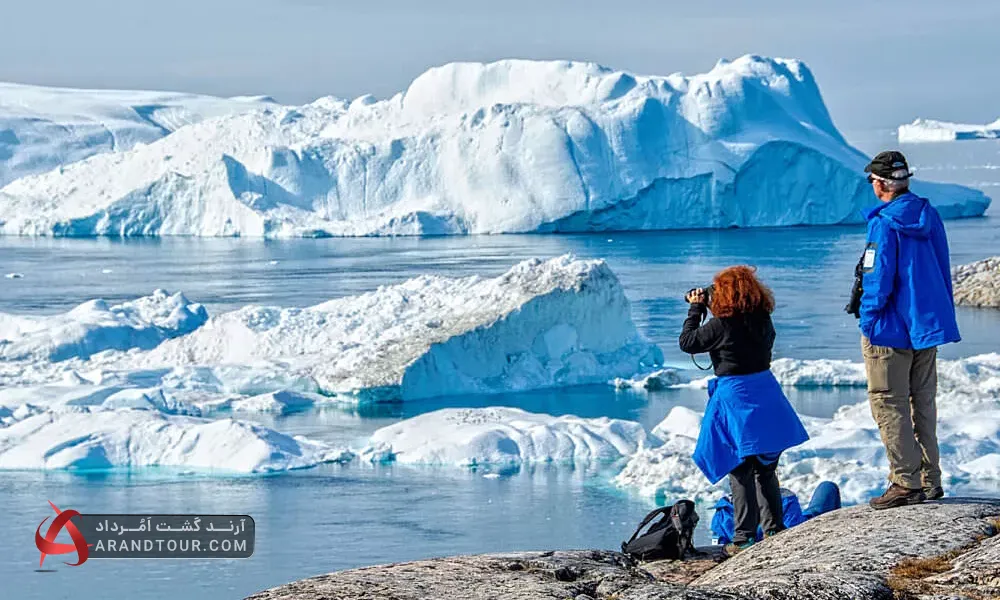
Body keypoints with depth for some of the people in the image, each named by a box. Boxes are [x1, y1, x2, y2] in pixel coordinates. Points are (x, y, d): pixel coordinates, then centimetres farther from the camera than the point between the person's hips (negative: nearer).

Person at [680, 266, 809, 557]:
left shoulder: (722, 325, -15)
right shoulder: (763, 320, 3)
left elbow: (688, 342, -5)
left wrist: (696, 308, 5)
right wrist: (709, 311, 19)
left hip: (735, 397, -6)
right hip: (766, 394, 6)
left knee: (740, 473, -1)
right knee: (766, 470, 16)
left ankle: (744, 538, -1)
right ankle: (775, 531, 20)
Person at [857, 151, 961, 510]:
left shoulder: (884, 223, -17)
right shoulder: (929, 215, 6)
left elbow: (879, 278, -18)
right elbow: (942, 269, 13)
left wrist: (867, 319, -8)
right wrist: (941, 315, 21)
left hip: (891, 331, -8)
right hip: (927, 325, 8)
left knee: (889, 405, -2)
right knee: (923, 403, 15)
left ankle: (907, 483, -5)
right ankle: (930, 480, 18)